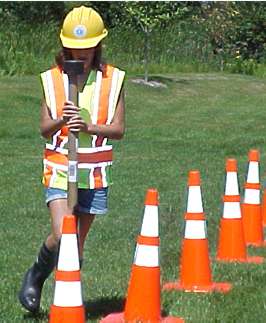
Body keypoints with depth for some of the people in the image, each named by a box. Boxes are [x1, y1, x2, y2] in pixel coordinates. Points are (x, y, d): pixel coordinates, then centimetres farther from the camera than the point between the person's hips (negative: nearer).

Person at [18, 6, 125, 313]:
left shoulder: (113, 79, 0)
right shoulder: (52, 79, 1)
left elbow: (118, 129, -2)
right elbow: (44, 129, 0)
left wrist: (90, 127, -20)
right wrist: (61, 120, -21)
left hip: (94, 172, 1)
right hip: (59, 168, -1)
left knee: (78, 240, 8)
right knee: (61, 234, -17)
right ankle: (36, 276, 10)